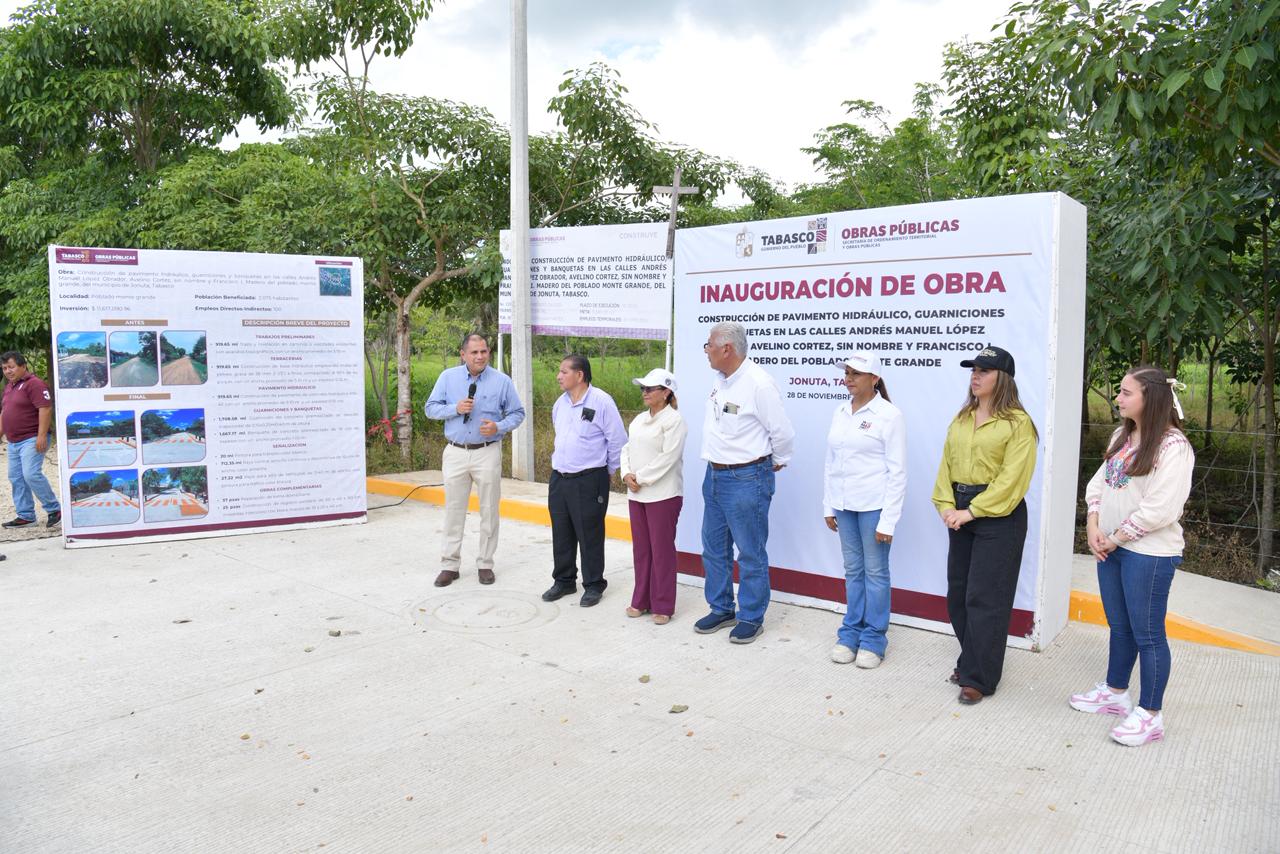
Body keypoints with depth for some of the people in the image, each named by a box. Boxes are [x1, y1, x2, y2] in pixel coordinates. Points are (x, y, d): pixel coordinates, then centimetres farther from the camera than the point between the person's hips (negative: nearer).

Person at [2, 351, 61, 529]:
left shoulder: (34, 383, -12)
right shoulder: (9, 387, 17)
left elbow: (45, 409, -20)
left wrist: (42, 435, -24)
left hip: (32, 440, -10)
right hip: (13, 441, 10)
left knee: (31, 474, -17)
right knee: (16, 478, 9)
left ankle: (54, 510, -6)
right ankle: (25, 516, 15)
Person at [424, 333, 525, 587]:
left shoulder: (502, 381, -2)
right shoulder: (448, 377, 2)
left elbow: (517, 413, 3)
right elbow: (430, 408, 4)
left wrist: (498, 427, -16)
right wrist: (455, 408, -14)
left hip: (488, 453, -1)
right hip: (455, 452, 1)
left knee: (489, 511, 6)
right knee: (454, 510, 7)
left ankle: (485, 564, 20)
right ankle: (450, 565, 16)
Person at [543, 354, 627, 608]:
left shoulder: (601, 401, -12)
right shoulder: (560, 403, 9)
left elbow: (618, 440, -8)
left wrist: (609, 471, -2)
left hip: (589, 480, -7)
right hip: (559, 478, 7)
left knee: (589, 535, 2)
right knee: (561, 534, 13)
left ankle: (593, 585, 16)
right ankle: (563, 581, 28)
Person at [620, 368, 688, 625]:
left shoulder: (674, 420, -11)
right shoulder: (639, 419, 14)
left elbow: (667, 457, -18)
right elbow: (627, 449, 13)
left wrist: (640, 478, -15)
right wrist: (627, 475, -4)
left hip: (663, 495, -7)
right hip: (636, 494, 8)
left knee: (662, 550, 0)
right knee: (641, 548, 13)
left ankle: (663, 606, 11)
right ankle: (641, 601, 24)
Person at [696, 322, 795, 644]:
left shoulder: (759, 383, -20)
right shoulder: (719, 380, 6)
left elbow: (783, 432, -13)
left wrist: (777, 462, 2)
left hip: (746, 480, -9)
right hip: (714, 476, 9)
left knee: (750, 553, 4)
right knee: (714, 547, 16)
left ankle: (751, 618, 18)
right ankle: (721, 610, 31)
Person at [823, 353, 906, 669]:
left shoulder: (889, 415, -9)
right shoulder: (840, 412, 8)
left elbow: (897, 471, -10)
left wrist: (888, 520, -13)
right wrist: (828, 506, 11)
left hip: (874, 505, -5)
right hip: (844, 505, 5)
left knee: (875, 572, 4)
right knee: (852, 570, 14)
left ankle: (873, 638, 17)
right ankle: (851, 632, 24)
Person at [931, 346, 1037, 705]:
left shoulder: (1018, 423, -9)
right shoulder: (962, 419, 11)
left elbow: (1011, 479, -16)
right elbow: (947, 464, 8)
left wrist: (973, 511, -18)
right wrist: (947, 506, -5)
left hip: (999, 516, -7)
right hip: (963, 513, 7)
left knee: (985, 597, -2)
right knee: (957, 592, 12)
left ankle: (979, 678, 9)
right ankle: (970, 661, 29)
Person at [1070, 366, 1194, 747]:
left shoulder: (1173, 446, -16)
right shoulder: (1122, 435, 9)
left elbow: (1160, 509, -21)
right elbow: (1099, 482, 10)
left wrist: (1116, 538, -12)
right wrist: (1094, 526, -3)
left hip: (1149, 553, -8)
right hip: (1110, 547, 8)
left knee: (1147, 634, 2)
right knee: (1119, 626, 20)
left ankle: (1149, 715, 14)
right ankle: (1115, 692, 36)